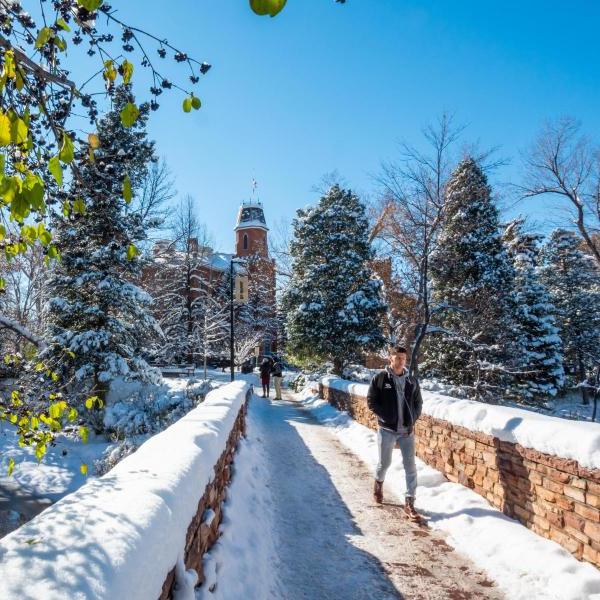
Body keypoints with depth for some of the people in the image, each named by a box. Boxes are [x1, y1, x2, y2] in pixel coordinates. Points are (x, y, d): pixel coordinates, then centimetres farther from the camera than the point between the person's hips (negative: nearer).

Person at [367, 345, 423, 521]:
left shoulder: (412, 380, 4)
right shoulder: (380, 378, -6)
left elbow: (418, 402, 13)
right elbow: (371, 401, -4)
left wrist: (413, 420, -1)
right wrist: (386, 417, -12)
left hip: (407, 430, 2)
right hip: (387, 429, -2)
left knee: (410, 466, -2)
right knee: (385, 463, 12)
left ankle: (409, 503, 5)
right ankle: (378, 483, 43)